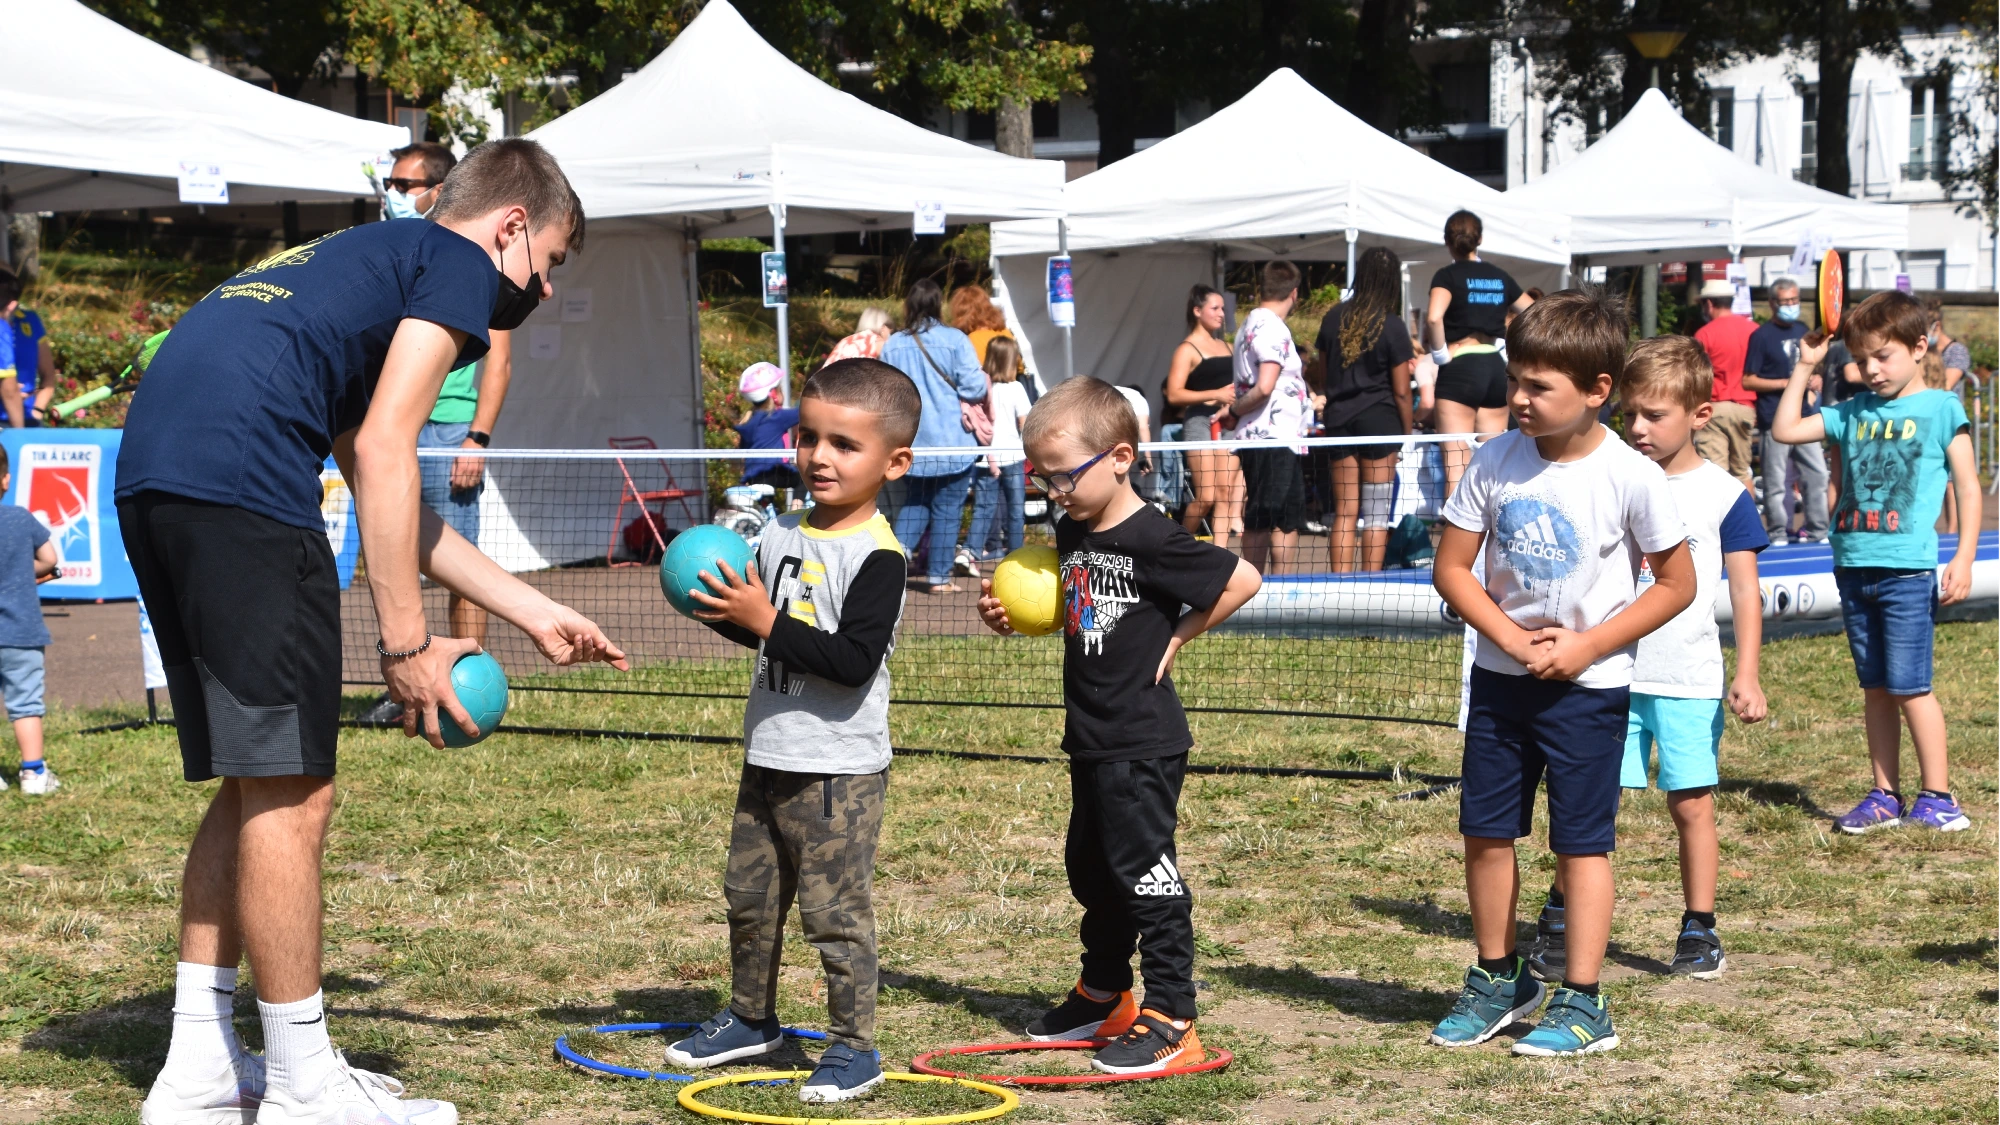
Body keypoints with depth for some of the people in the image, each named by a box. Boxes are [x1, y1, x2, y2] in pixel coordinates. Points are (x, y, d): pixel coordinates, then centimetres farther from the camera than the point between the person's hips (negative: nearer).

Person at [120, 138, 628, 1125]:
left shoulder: (360, 262, 33)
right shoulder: (459, 263, 7)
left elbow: (386, 498, 37)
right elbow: (383, 451, -7)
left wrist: (534, 612, 41)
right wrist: (407, 641, -6)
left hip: (149, 480, 9)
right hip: (238, 479, -9)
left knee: (256, 788, 17)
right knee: (292, 794, -2)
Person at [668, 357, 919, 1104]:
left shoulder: (877, 554, -17)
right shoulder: (782, 534, 7)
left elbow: (853, 662, -25)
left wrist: (767, 621, -24)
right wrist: (722, 609, -1)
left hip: (839, 770, -8)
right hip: (768, 759, 8)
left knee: (834, 912, -2)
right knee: (749, 897, 19)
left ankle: (854, 1048, 9)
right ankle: (752, 1020, 36)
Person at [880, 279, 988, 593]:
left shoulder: (892, 346, 1)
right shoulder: (955, 340, -9)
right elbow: (974, 388, -12)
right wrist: (984, 382, 10)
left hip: (911, 444, 3)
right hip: (952, 441, -3)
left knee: (914, 504, 18)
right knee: (947, 509, 5)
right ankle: (939, 576, 7)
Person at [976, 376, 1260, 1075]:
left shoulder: (1153, 542, -19)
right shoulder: (1073, 532, 7)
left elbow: (1244, 580, -15)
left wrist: (1179, 635, -11)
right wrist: (1012, 616, 5)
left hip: (1143, 745, -10)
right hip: (1092, 741, 10)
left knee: (1146, 872, -7)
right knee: (1090, 867, 20)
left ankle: (1170, 1021, -2)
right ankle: (1105, 997, 35)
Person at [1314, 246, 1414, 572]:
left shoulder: (1334, 318, 4)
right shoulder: (1392, 326, -8)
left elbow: (1323, 368, 13)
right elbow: (1401, 392, -7)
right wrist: (1406, 434, 2)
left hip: (1338, 420, 4)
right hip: (1379, 420, -4)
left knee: (1344, 510, 8)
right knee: (1376, 510, 0)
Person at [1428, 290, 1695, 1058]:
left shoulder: (1630, 477, -14)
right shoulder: (1495, 463, -6)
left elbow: (1677, 583, -7)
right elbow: (1452, 568, -1)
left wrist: (1586, 646, -14)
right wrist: (1515, 640, -14)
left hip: (1588, 687, -4)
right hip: (1501, 678, 4)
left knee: (1581, 843, 2)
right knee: (1485, 833, 10)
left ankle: (1581, 1004, 9)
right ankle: (1499, 979, 27)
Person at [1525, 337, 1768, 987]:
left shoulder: (1722, 494, 0)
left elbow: (1745, 591, 2)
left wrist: (1746, 676, -5)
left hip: (1689, 681, -1)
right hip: (1609, 673, 1)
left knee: (1691, 805, 3)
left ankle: (1699, 930, 14)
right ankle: (1558, 923, 9)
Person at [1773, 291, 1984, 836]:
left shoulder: (1940, 408, -1)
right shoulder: (1853, 413, 12)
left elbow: (1968, 488, -2)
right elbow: (1785, 429, 12)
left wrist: (1963, 558, -9)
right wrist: (1804, 368, 8)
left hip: (1907, 569, -5)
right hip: (1854, 566, 6)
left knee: (1908, 686, -5)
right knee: (1875, 688, 10)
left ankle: (1936, 796, 4)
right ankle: (1885, 796, 16)